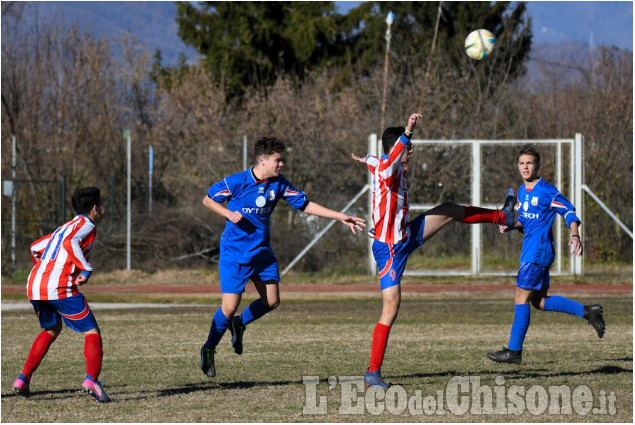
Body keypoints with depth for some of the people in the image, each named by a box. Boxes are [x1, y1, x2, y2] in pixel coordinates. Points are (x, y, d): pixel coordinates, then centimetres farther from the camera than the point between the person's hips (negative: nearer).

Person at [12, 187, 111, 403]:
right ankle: (91, 379, -22)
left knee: (51, 330, 29)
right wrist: (86, 269, -18)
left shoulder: (65, 227, 26)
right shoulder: (86, 225, 1)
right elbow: (70, 243, -19)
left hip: (34, 285, 8)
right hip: (60, 287, -8)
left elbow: (36, 247, 31)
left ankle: (23, 379, 20)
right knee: (92, 332, -2)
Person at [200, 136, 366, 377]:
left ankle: (239, 324, 30)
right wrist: (229, 214, -20)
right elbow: (207, 199, -3)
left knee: (272, 301, 2)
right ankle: (208, 350, 12)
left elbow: (305, 205, 4)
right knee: (229, 307, -10)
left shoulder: (279, 184, -1)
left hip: (262, 251, 6)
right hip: (234, 253, -6)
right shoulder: (237, 182, -15)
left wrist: (341, 217, -1)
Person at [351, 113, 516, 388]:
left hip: (406, 235, 10)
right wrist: (407, 132, -63)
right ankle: (373, 373, -3)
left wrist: (366, 160, 53)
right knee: (391, 309, -9)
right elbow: (392, 157, -50)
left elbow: (375, 162, 31)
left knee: (450, 211, 20)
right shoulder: (386, 168, -23)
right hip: (390, 248, -10)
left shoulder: (395, 169, 5)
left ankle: (503, 216, 44)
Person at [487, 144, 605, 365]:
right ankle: (588, 311, 19)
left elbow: (569, 212, -9)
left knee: (521, 297, -8)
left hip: (538, 251, -9)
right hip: (530, 249, 9)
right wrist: (511, 226, 5)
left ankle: (514, 351, -5)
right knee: (539, 301, 12)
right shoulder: (522, 191, 14)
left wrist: (575, 235, -24)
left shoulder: (546, 191, -11)